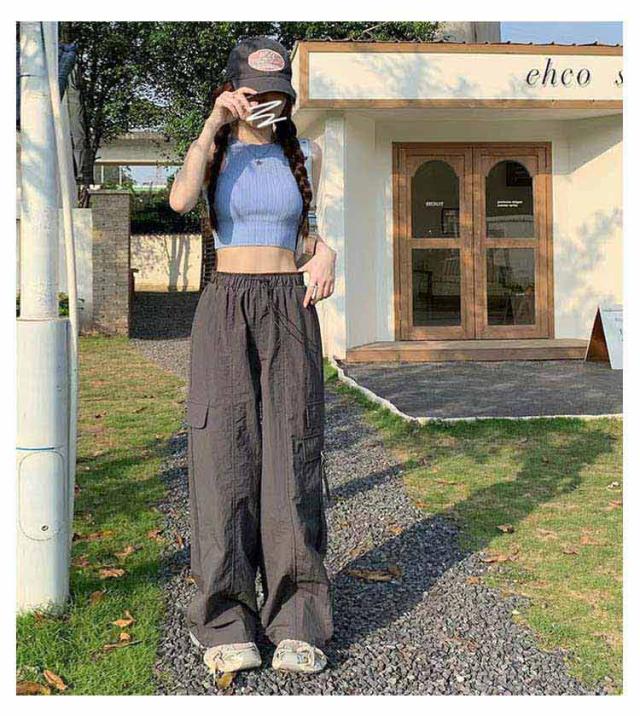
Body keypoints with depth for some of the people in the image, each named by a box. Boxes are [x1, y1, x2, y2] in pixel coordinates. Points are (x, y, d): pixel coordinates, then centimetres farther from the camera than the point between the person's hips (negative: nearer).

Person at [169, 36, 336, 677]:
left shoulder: (302, 153, 12)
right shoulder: (213, 148, 7)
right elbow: (180, 200, -15)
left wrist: (325, 257, -5)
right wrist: (215, 125, -11)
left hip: (290, 311, 1)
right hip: (225, 310, -1)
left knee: (291, 458, -4)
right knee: (225, 455, -7)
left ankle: (295, 622, 2)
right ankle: (226, 623, 1)